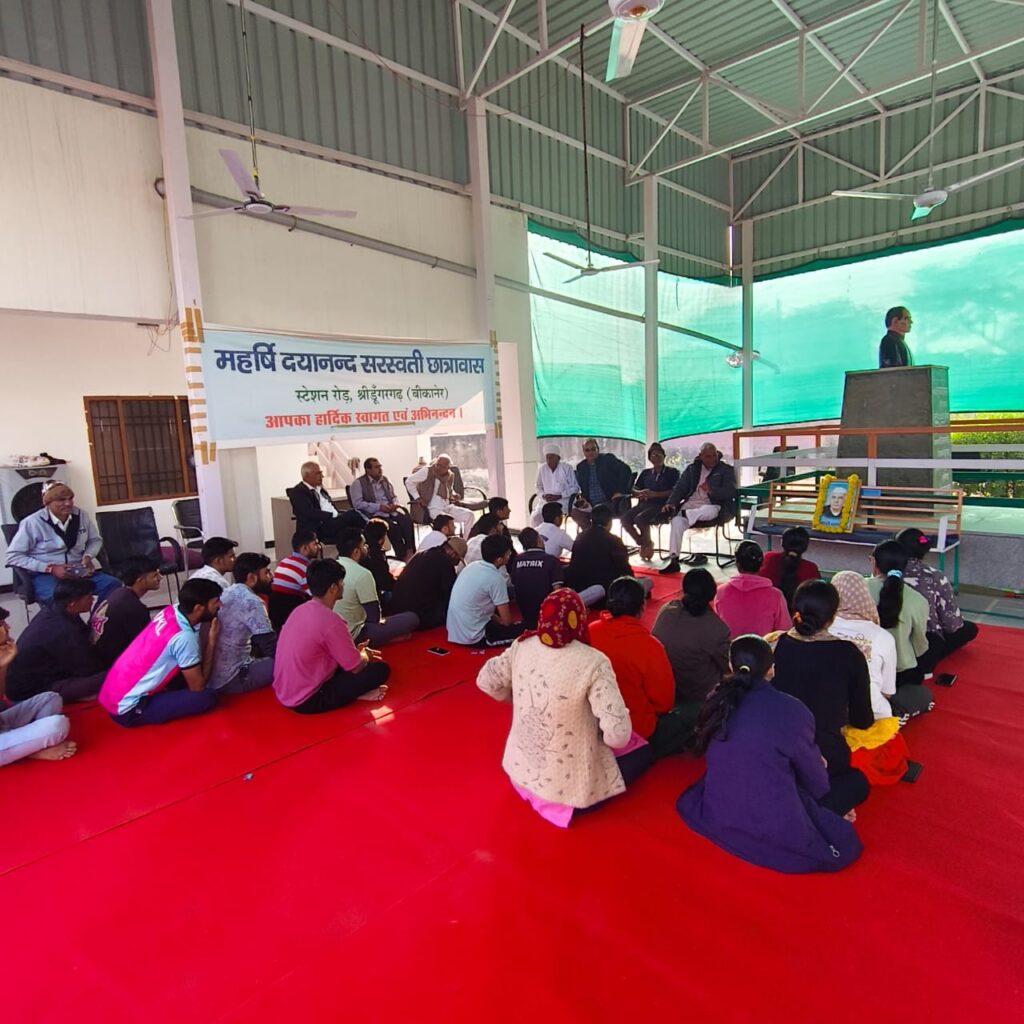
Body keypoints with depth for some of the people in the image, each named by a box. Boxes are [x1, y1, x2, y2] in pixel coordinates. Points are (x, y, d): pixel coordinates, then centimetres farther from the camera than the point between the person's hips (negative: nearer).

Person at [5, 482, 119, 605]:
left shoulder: (80, 515, 4)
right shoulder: (32, 523, -8)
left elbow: (95, 540, 19)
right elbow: (13, 556, -8)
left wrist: (88, 556, -4)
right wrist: (51, 568, -17)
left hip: (78, 570, 4)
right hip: (45, 574, -4)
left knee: (113, 584, -25)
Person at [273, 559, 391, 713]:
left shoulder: (301, 610, 4)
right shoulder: (330, 620, -23)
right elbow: (356, 667, -12)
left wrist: (358, 651, 18)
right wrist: (365, 655, 10)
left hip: (284, 694, 9)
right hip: (306, 700, -9)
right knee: (381, 669, -9)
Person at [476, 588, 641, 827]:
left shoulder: (522, 647, -11)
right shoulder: (593, 662, -26)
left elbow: (486, 681, 2)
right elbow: (619, 735, -25)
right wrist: (603, 734, -3)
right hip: (567, 784, -6)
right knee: (642, 753, 15)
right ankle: (564, 802, 9)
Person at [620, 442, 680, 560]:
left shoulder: (672, 472, 9)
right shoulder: (645, 473, 23)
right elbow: (634, 490, 17)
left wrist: (654, 494, -14)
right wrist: (641, 493, -8)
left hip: (662, 506, -5)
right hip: (644, 504, 5)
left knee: (640, 519, -33)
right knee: (625, 517, -24)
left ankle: (648, 545, -8)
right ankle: (643, 544, -6)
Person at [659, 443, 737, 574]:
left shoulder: (726, 470, 5)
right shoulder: (692, 469, 16)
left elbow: (730, 492, -7)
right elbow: (680, 488, 9)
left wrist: (711, 490, -25)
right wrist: (671, 503, -10)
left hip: (713, 505, -2)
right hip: (691, 503, 2)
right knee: (677, 521, -27)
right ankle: (673, 559, -29)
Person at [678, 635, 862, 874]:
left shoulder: (719, 701, 1)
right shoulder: (791, 710, -12)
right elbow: (816, 783, 2)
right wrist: (818, 765, 26)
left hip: (717, 817, 3)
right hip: (776, 831, -2)